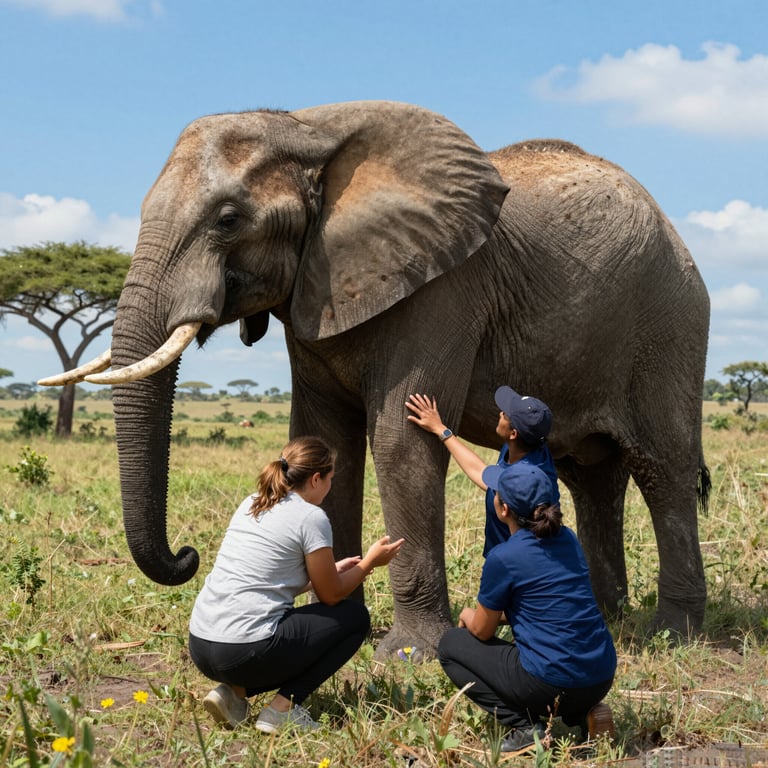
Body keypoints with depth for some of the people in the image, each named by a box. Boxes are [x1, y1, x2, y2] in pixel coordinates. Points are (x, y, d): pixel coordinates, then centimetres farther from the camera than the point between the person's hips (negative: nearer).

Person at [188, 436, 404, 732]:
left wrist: (332, 570, 32)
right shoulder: (311, 518, -6)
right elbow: (331, 594, 3)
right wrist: (371, 561, 19)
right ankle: (283, 707, 1)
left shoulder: (251, 504, 16)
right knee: (355, 616, 10)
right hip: (246, 650, -8)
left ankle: (234, 692, 10)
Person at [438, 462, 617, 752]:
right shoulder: (568, 539, 8)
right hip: (602, 678, 7)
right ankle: (583, 713, 13)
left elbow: (482, 631, 1)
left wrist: (467, 614, 25)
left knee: (450, 644, 13)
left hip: (554, 685, -7)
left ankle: (523, 726, 0)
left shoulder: (503, 558, -12)